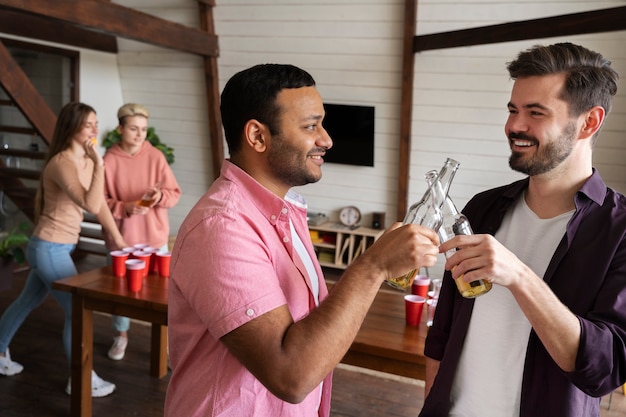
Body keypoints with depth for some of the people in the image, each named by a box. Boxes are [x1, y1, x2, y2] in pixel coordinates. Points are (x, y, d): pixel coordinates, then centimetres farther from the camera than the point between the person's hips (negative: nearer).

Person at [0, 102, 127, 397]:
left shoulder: (86, 160, 4)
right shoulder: (62, 163, -23)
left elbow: (100, 204, 9)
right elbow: (91, 205, -36)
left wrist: (118, 239, 8)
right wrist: (99, 164, -33)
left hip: (55, 248, 9)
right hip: (50, 250, -9)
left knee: (27, 301, 24)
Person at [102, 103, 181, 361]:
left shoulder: (156, 156, -3)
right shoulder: (109, 160, -7)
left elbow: (175, 193, -2)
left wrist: (160, 196, -23)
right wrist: (126, 208, -21)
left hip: (155, 237, 0)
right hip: (121, 238, 0)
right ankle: (121, 335, 34)